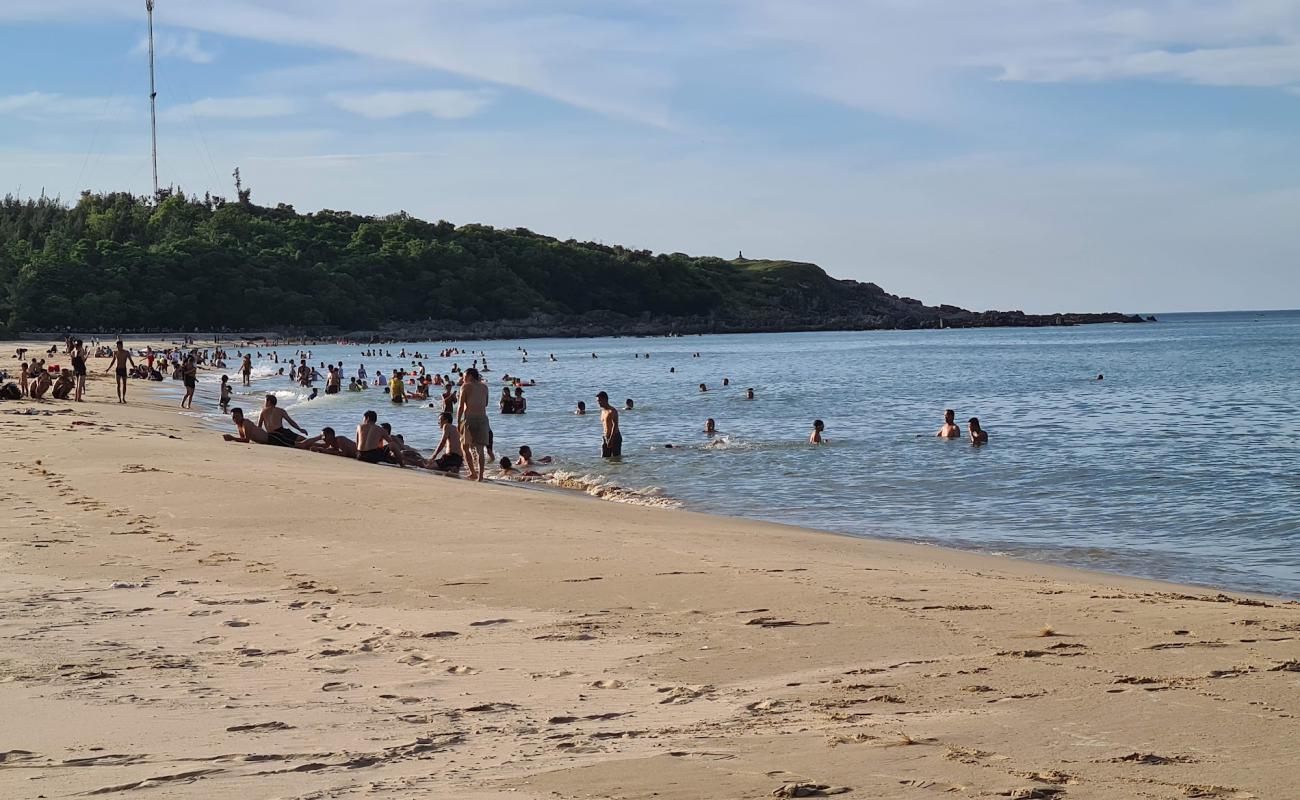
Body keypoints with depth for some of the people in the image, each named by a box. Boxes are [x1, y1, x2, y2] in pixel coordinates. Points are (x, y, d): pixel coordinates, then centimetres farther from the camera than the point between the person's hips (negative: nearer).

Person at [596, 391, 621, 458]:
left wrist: (611, 439, -24)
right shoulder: (603, 411, 14)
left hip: (614, 437, -8)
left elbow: (615, 425, -19)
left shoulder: (612, 411, -12)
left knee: (616, 457, -5)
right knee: (604, 457, 4)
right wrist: (605, 438, 17)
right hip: (605, 438, 8)